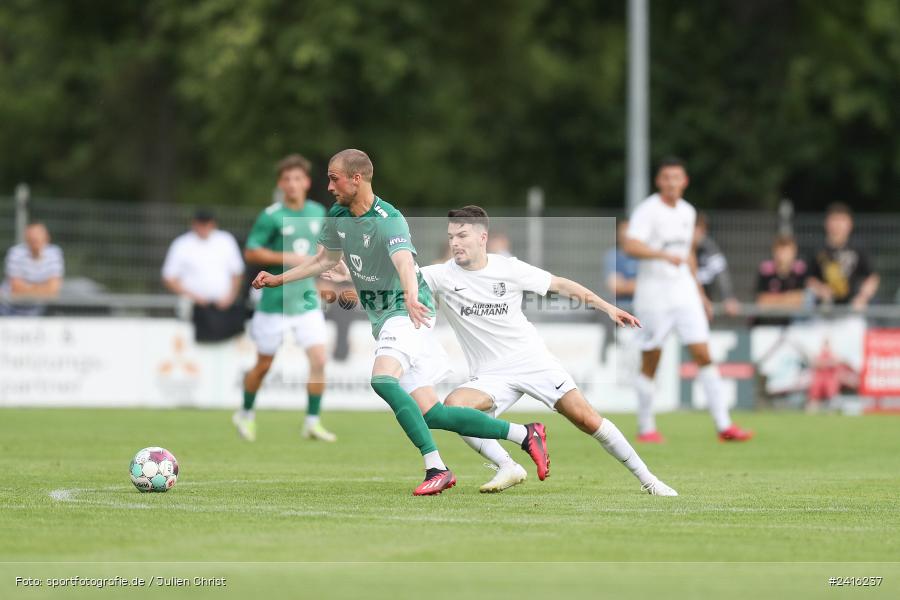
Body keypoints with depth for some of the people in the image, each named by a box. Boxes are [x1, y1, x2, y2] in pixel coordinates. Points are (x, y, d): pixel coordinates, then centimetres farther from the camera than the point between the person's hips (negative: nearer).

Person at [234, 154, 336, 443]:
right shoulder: (271, 216, -11)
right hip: (275, 302, -4)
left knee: (319, 360, -10)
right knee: (264, 365, 8)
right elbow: (250, 252, -11)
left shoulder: (318, 212, 5)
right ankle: (246, 414, 31)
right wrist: (286, 258, -20)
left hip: (307, 299, 4)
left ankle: (312, 422, 0)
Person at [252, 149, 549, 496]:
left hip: (407, 314, -8)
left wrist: (411, 296, -58)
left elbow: (404, 261, -39)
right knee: (431, 414, 1)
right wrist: (279, 279, 22)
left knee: (383, 380, -33)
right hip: (383, 320, 8)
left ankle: (436, 468, -31)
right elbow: (326, 259, 24)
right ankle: (524, 435, 11)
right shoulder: (338, 216, 5)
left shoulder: (389, 220, -20)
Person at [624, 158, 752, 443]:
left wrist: (700, 293, 26)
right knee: (650, 363, 1)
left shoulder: (687, 212, 12)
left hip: (684, 293, 5)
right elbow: (631, 246, -25)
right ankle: (646, 428, 14)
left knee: (704, 355, -3)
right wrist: (665, 255, -39)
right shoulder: (647, 211, -10)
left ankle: (723, 425, -5)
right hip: (654, 294, -5)